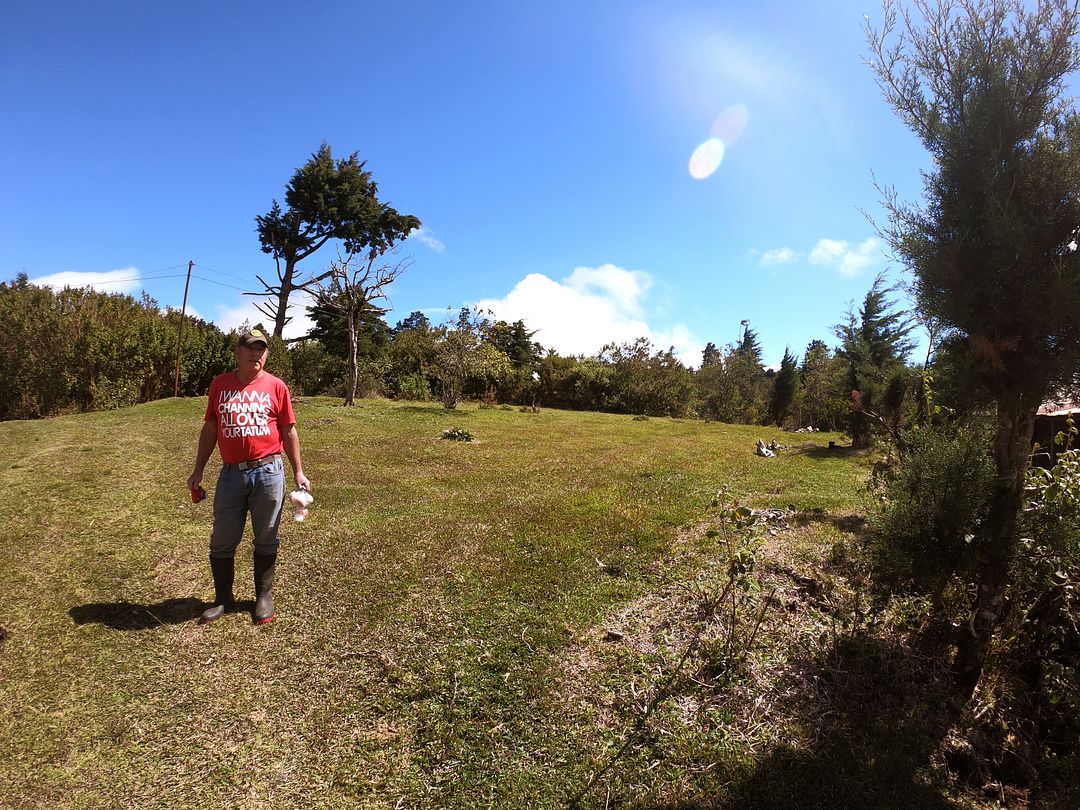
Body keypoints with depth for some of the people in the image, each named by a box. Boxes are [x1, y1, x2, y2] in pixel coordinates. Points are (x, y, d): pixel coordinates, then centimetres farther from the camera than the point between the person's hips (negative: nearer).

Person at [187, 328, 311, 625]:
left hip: (268, 473, -2)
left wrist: (298, 472, 2)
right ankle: (222, 598, 30)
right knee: (222, 542, 11)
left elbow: (289, 431, 4)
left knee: (266, 540, 10)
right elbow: (209, 430, 13)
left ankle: (264, 596, 26)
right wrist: (198, 470, 11)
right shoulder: (219, 384, 6)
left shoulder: (276, 386, 0)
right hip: (231, 475, 2)